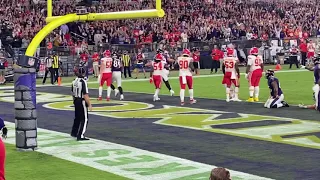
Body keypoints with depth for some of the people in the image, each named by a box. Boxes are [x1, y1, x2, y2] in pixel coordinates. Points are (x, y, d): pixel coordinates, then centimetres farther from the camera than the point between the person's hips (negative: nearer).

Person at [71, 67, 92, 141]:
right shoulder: (83, 82, -20)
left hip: (76, 101, 8)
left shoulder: (74, 81, 3)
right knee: (84, 119, -2)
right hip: (82, 102, -8)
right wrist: (89, 105, -18)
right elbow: (85, 95, -22)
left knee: (77, 117, 24)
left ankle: (74, 132, 37)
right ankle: (80, 136, -6)